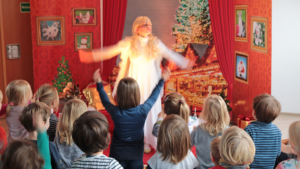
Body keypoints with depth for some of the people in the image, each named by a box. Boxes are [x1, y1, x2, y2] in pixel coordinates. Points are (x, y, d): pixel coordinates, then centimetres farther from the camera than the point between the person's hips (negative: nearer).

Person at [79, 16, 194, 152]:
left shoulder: (155, 43, 5)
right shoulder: (129, 43, -1)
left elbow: (170, 54, 14)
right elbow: (110, 51, 0)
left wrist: (184, 63, 13)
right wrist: (91, 56, -4)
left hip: (150, 81, 2)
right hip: (134, 80, -2)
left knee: (150, 109, 2)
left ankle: (146, 141, 13)